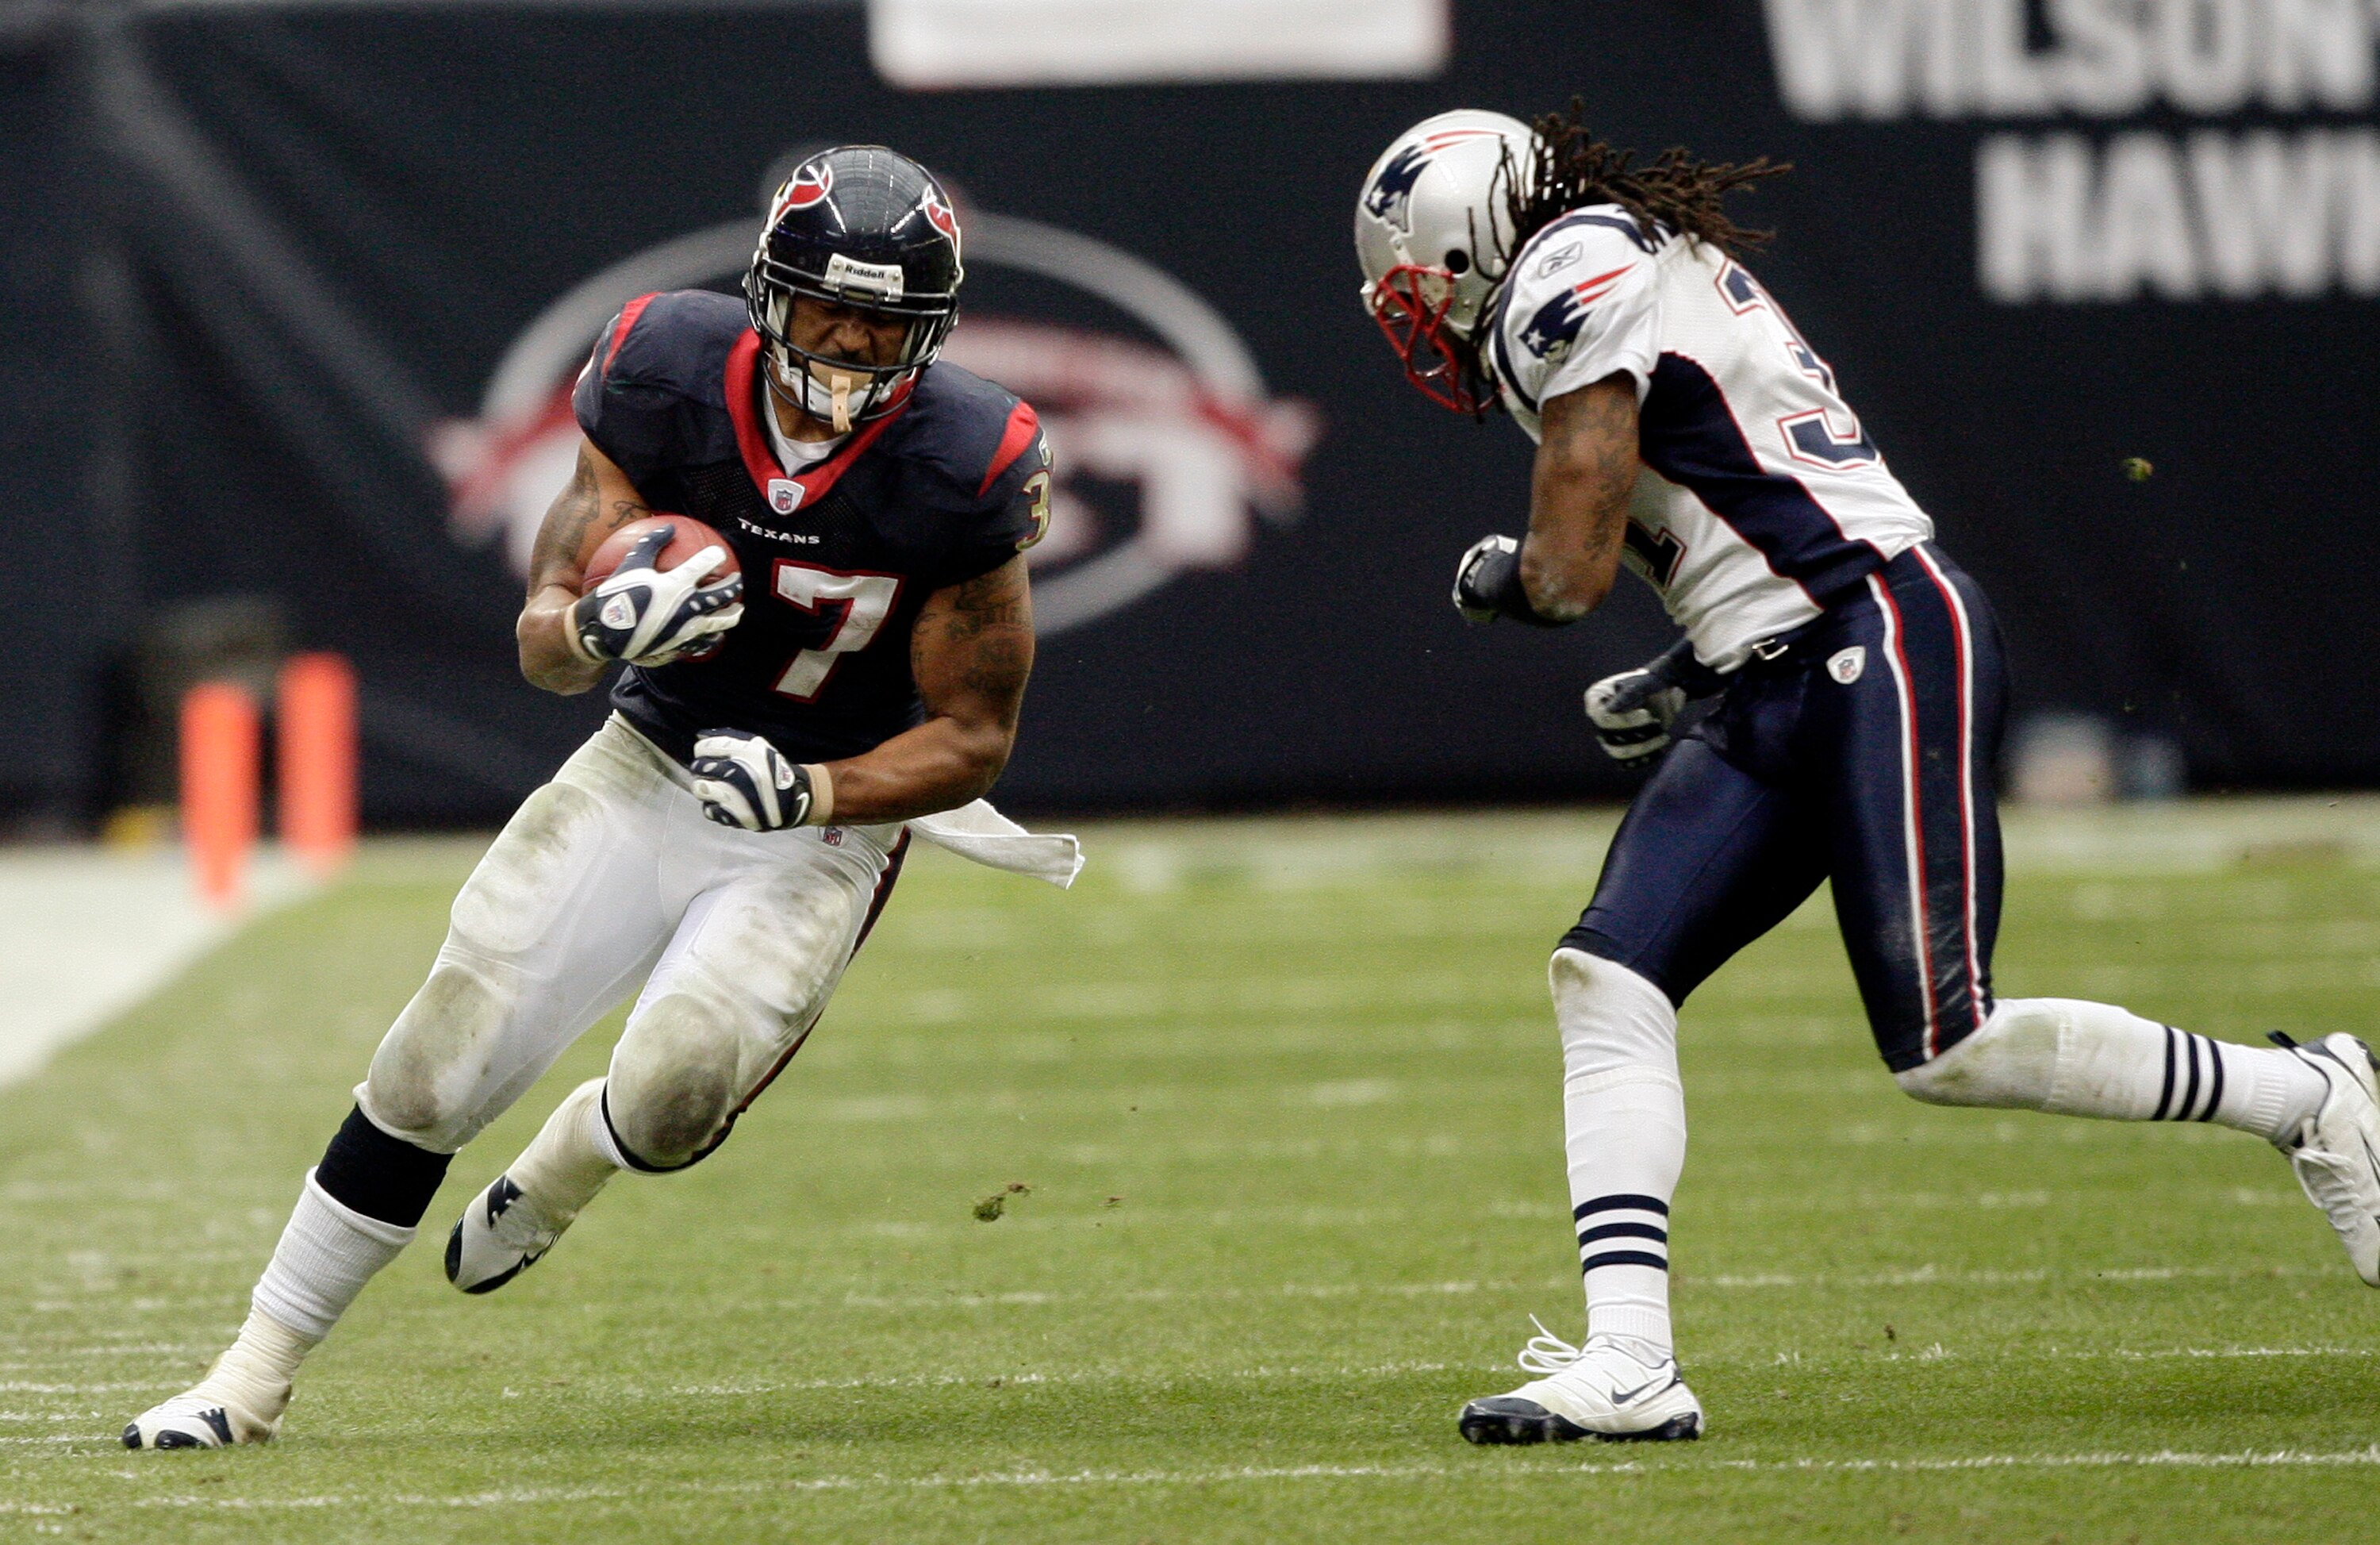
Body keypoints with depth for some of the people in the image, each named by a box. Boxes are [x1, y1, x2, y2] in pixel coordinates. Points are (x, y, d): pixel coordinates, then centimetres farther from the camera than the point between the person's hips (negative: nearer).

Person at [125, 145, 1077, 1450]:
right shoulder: (671, 377, -14)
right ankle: (255, 1375, 8)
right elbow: (540, 643, -8)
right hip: (647, 768, 2)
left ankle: (563, 1166, 16)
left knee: (671, 1098, -23)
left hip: (822, 827, -2)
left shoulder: (963, 470, -20)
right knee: (435, 1070, -5)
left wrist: (807, 791, -27)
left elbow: (974, 738, -11)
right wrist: (596, 623, -33)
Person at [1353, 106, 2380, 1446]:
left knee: (1946, 1046, -13)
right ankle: (1630, 1364, -10)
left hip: (1886, 649, -10)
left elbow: (1572, 573, -11)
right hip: (1777, 694, 10)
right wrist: (1682, 677, 21)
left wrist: (1492, 579, 11)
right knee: (1608, 981, -3)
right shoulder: (1651, 267, 23)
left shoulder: (1573, 278, -8)